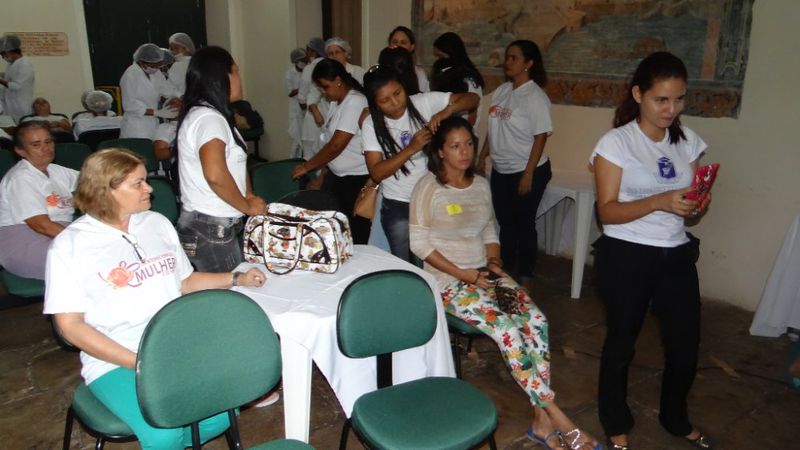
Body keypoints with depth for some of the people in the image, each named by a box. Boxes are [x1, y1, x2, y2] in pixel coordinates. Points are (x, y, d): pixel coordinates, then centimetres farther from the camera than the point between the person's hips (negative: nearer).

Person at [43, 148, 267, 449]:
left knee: (222, 413, -19)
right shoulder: (69, 245, -4)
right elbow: (71, 326, -7)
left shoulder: (157, 223, 11)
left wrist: (236, 278, 8)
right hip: (115, 362, -4)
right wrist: (139, 364, -16)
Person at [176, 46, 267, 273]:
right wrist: (247, 206, -16)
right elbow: (215, 175, -30)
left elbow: (233, 162, 22)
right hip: (210, 231, -10)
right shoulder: (208, 118, -17)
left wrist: (249, 197, 9)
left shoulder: (211, 115, 15)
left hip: (219, 226, 10)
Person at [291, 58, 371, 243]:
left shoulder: (355, 102, -16)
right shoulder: (336, 102, 12)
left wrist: (307, 167, -11)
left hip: (357, 179, -8)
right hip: (336, 176, 8)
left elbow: (336, 146, -20)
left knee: (356, 236, -1)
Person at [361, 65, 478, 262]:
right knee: (405, 265, 5)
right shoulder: (371, 125, -7)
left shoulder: (425, 102, -8)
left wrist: (446, 111, -27)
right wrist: (411, 148, -23)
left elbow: (472, 98, -7)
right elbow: (376, 173, -13)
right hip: (398, 207, 0)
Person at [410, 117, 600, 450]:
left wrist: (494, 263, -1)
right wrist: (463, 274, -14)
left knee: (536, 320, -19)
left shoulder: (481, 185, 10)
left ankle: (542, 420, -14)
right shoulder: (429, 186, -8)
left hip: (485, 273, 6)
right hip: (449, 281, -5)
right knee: (507, 329, -26)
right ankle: (558, 419, -15)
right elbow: (418, 243, -10)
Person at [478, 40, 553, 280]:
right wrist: (482, 157, 13)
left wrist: (528, 174, -18)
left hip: (527, 171, -6)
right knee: (505, 223, 16)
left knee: (524, 225, 5)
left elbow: (541, 137, -15)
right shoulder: (501, 91, 6)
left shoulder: (535, 96, -14)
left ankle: (525, 276, 21)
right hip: (500, 170, 6)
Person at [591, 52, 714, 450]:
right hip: (626, 256, -4)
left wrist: (697, 205, -14)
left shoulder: (687, 140, 6)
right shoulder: (616, 142, -9)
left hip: (677, 255, 5)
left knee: (686, 344, 10)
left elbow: (691, 202, 10)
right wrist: (660, 201, -27)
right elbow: (607, 210, -13)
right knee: (621, 341, 10)